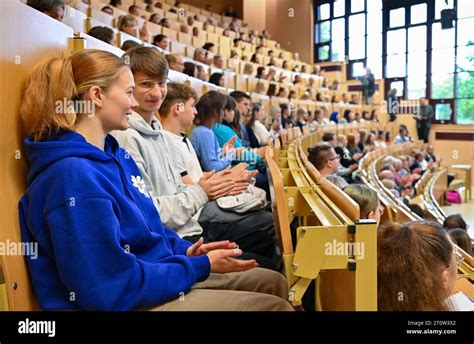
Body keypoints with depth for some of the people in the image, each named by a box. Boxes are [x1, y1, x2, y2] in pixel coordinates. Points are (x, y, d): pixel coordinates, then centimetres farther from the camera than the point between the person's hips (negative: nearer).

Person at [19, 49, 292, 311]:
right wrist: (199, 267, -19)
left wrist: (185, 251, -2)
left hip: (158, 274, 10)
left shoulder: (116, 154, 6)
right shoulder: (73, 177, -26)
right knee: (272, 305, -8)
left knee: (272, 282, 14)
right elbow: (111, 289, -27)